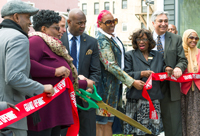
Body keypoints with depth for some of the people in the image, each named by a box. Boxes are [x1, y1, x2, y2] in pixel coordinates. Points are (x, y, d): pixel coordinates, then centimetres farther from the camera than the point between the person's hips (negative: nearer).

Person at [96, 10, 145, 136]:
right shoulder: (102, 40, -14)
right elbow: (111, 66, -20)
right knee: (101, 124, -3)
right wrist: (132, 82, -19)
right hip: (106, 86, -9)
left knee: (109, 122, 12)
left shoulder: (114, 38, 13)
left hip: (115, 85, 9)